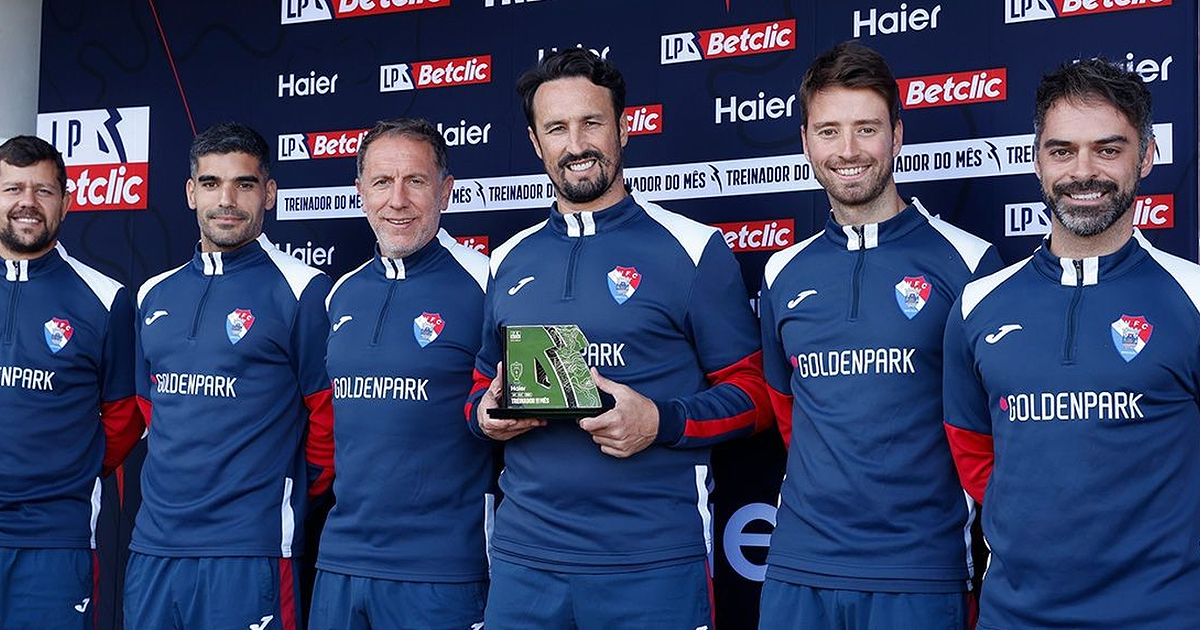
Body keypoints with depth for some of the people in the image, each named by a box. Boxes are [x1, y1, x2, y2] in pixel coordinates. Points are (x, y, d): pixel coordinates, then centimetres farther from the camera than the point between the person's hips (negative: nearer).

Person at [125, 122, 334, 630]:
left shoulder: (301, 291, -7)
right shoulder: (154, 294, 12)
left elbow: (327, 415, -4)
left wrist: (293, 490, 5)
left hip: (249, 550, -6)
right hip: (153, 543, 6)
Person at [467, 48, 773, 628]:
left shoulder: (692, 249, -2)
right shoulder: (508, 261, 11)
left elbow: (750, 393, -1)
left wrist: (661, 421, -17)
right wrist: (485, 414, -1)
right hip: (524, 557, 4)